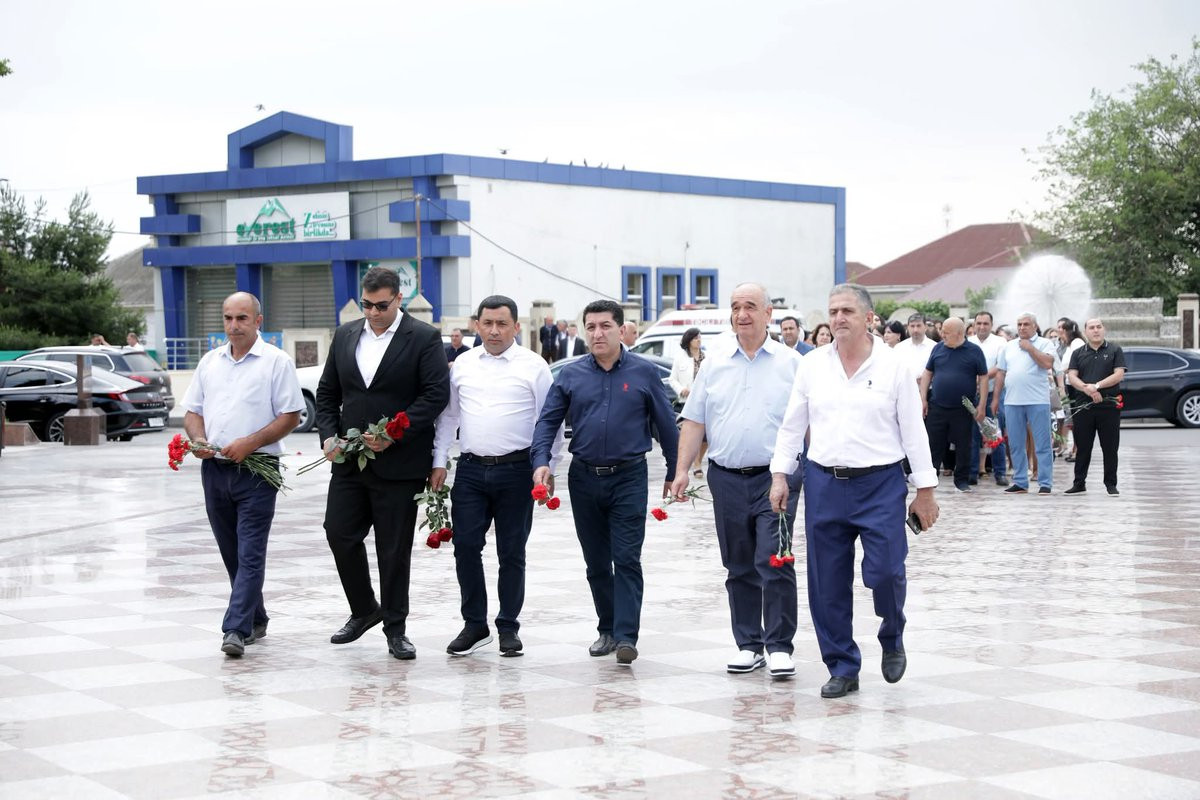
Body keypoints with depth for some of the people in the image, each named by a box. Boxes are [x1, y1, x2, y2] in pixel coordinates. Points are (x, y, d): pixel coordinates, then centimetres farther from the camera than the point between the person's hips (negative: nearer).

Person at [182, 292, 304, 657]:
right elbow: (192, 411, 17)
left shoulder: (276, 362, -3)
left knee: (250, 554, -10)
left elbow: (290, 416, -7)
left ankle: (236, 630, -16)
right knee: (231, 554, 12)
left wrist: (249, 443, -17)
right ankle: (255, 619, 26)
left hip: (255, 470, -6)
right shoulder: (210, 362, 14)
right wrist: (199, 440, -4)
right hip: (214, 470, 6)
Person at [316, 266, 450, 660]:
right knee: (340, 534, 3)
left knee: (394, 549, 2)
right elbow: (327, 392, 15)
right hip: (349, 461, 5)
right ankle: (363, 610, 24)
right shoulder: (345, 335, 11)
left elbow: (436, 394, -12)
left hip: (398, 463, -5)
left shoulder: (424, 338, -5)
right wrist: (329, 435, -1)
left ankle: (395, 627, 13)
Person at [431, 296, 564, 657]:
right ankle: (475, 625, 11)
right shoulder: (462, 365, 9)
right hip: (471, 469, 3)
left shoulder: (533, 367, -1)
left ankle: (508, 627, 16)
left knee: (512, 553, 5)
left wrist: (547, 469, -4)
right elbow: (448, 416, 15)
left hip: (516, 470, -3)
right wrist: (439, 462, 9)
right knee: (465, 547, -1)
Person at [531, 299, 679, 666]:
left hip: (628, 478, -3)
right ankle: (607, 630, 21)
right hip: (584, 478, 3)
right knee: (596, 563, 10)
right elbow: (548, 421, 3)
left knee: (627, 560, -9)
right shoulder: (570, 375, 4)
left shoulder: (643, 372, -2)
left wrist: (674, 472, 6)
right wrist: (542, 461, -13)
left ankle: (626, 636, -11)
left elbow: (666, 424, 4)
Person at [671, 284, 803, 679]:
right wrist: (682, 470, 2)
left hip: (775, 478, -3)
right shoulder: (715, 362, 8)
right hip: (727, 478, 3)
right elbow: (694, 421, 9)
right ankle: (749, 646, 17)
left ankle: (779, 647, -2)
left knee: (775, 564, -9)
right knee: (739, 568, 9)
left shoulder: (791, 362, 2)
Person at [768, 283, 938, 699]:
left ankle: (893, 639, 21)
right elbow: (792, 425, 12)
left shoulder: (893, 367, 0)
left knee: (884, 572, -10)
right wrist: (780, 474, 3)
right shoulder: (812, 366, 7)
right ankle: (842, 668, 16)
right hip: (824, 482, 3)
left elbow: (914, 430, 1)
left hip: (881, 484, -3)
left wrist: (925, 491, -1)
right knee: (828, 584, 4)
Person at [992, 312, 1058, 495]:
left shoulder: (1045, 344, 2)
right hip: (1012, 402, 5)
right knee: (1016, 445, 8)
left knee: (1042, 445, -3)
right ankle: (1020, 482, 15)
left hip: (1038, 401, -5)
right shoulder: (1008, 347, 15)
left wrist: (1030, 347, -8)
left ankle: (1045, 483, 0)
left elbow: (1048, 363, -15)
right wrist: (996, 398, 12)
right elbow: (1000, 373, 16)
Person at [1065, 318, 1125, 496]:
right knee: (1082, 447, 6)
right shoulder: (1078, 353, 12)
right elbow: (1072, 376, 2)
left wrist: (1097, 386, -15)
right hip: (1083, 406, 2)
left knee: (1110, 448, 1)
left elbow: (1119, 375, -4)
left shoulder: (1115, 350, 6)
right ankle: (1079, 483, 13)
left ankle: (1111, 484, 8)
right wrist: (1088, 390, -16)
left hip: (1109, 406, -2)